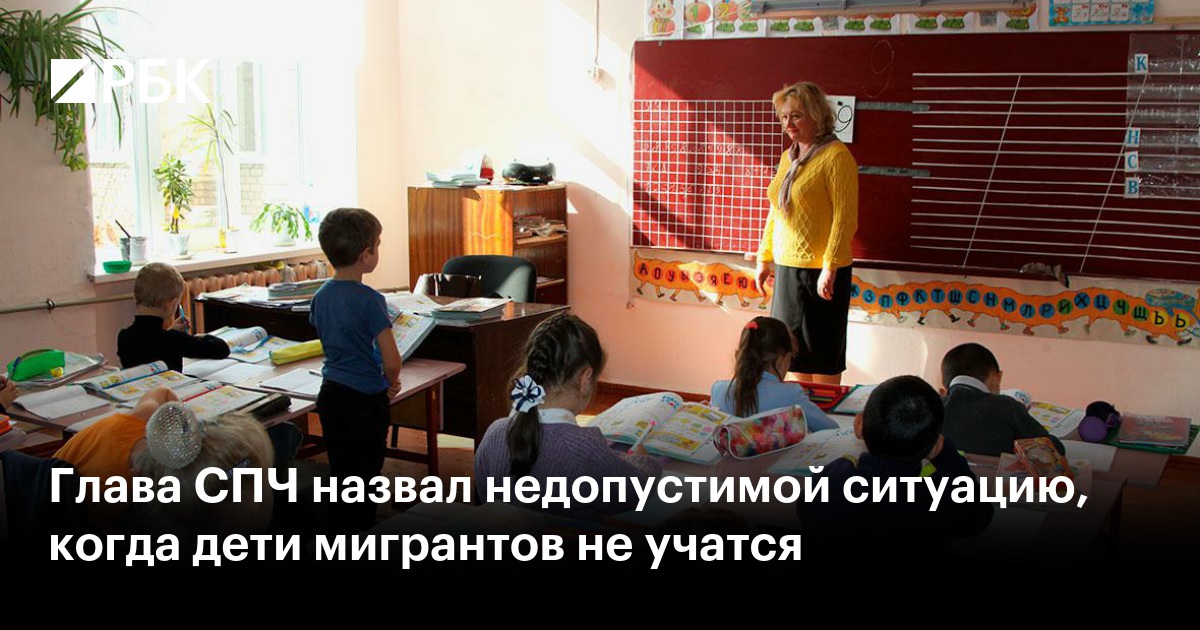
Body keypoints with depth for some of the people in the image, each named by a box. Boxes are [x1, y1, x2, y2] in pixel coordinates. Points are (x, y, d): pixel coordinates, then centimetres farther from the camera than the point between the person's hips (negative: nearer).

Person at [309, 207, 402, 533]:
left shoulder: (321, 296, 3)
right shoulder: (369, 300, -19)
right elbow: (391, 361, -22)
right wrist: (391, 382, 1)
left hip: (330, 395, 7)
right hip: (365, 402, -7)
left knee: (341, 477, 18)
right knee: (364, 482, 4)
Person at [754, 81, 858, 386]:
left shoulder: (836, 156, -12)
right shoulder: (788, 157, 13)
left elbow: (846, 217, -17)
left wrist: (830, 268, -21)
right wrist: (764, 258, 17)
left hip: (821, 270, -8)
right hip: (787, 267, 8)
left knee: (822, 353, 2)